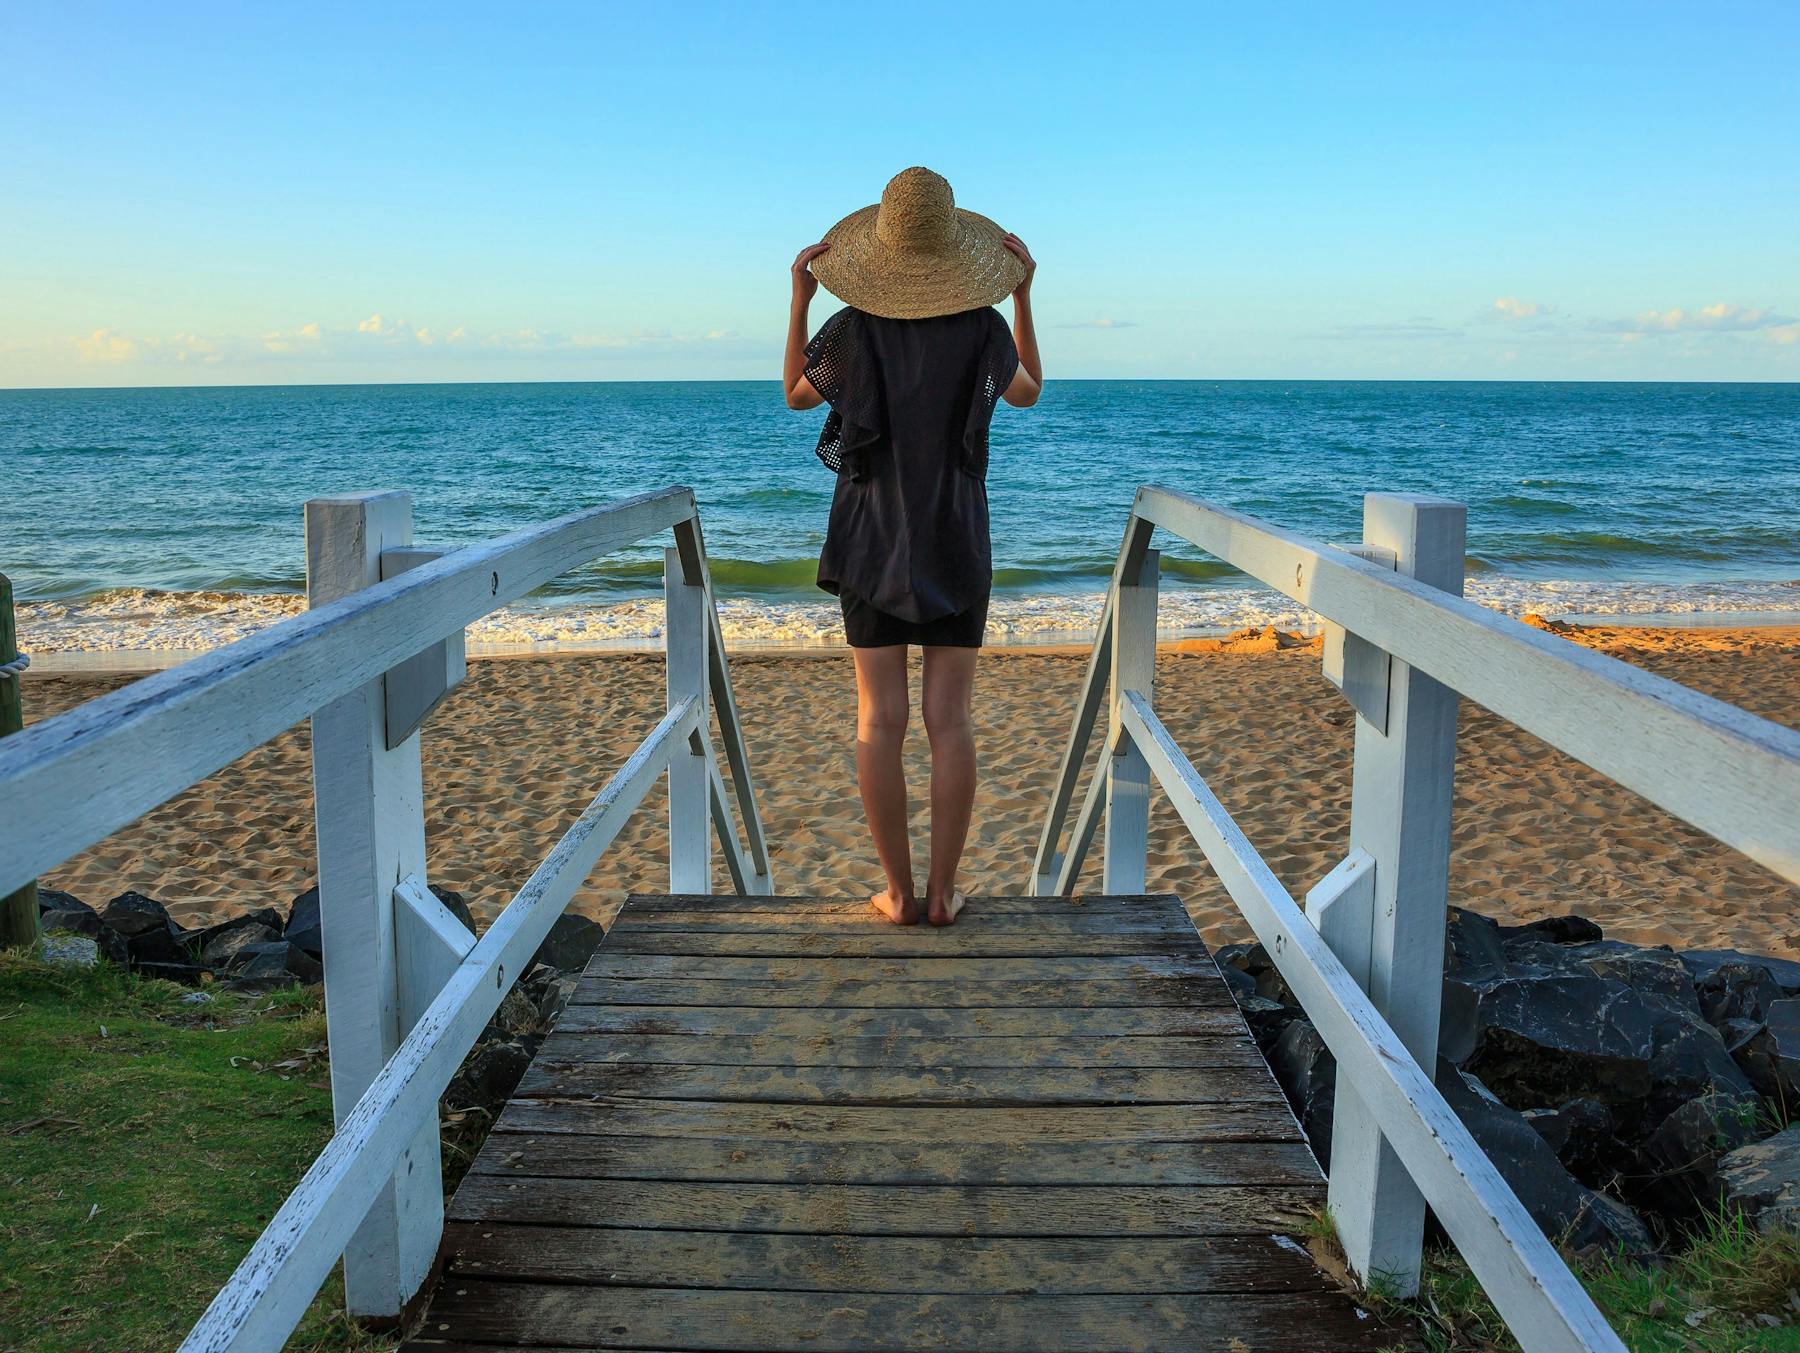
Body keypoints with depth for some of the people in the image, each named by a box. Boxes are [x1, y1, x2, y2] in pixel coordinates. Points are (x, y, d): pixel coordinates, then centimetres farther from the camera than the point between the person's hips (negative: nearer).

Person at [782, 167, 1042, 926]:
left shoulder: (852, 329, -7)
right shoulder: (985, 330, -6)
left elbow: (795, 395, 12)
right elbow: (1028, 392, 16)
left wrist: (799, 299, 12)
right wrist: (1023, 295, 15)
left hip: (872, 543, 0)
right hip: (957, 547, 1)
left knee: (880, 721, 3)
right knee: (950, 721, 4)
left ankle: (898, 892, 5)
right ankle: (942, 891, 6)